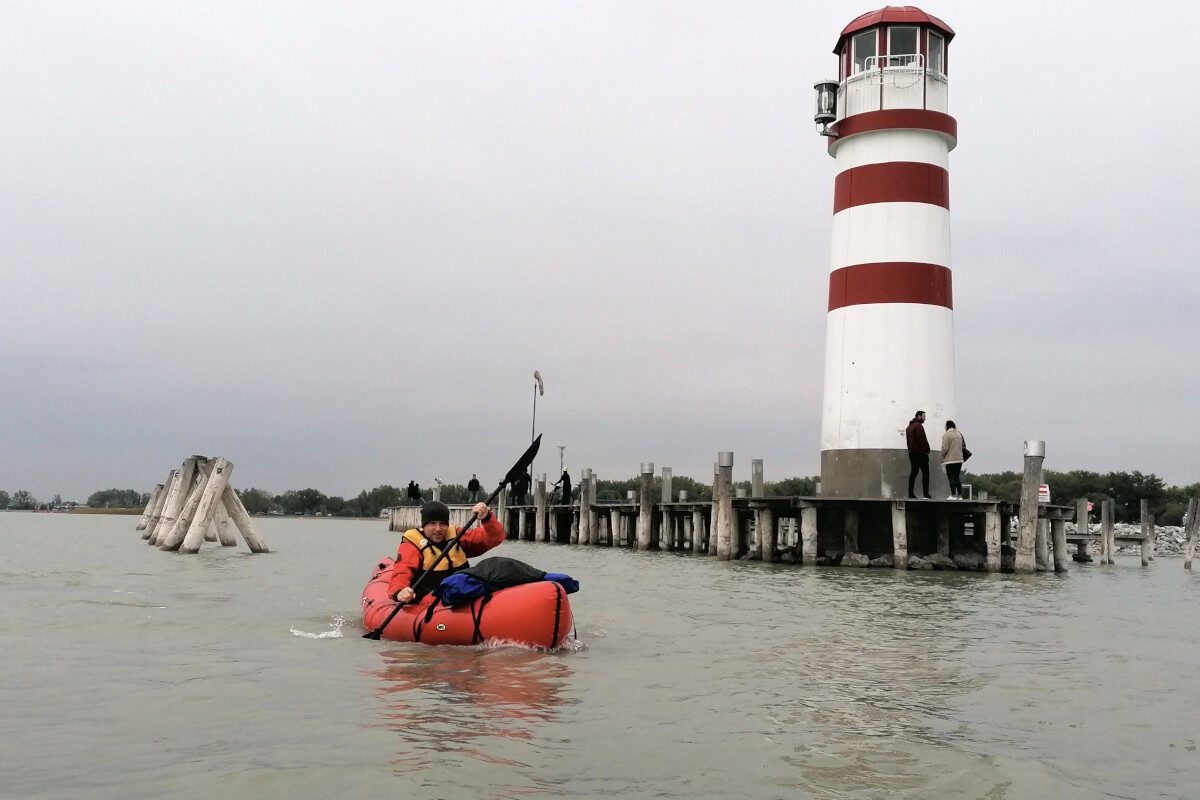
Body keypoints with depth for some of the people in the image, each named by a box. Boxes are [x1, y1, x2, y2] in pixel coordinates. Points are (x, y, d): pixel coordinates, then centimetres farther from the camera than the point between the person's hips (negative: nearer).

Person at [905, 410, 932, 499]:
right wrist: (927, 450, -11)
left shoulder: (909, 427, 19)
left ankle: (911, 494, 5)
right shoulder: (918, 426, -11)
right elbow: (922, 440, -18)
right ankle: (926, 493, -14)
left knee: (913, 473, 9)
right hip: (920, 452, -9)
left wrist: (910, 449, 13)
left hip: (912, 452, 9)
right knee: (925, 472, -7)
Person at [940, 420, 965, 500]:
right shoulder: (959, 434, 12)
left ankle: (953, 495, -7)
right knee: (957, 477, 12)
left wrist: (942, 457, -4)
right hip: (959, 459, 7)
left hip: (950, 460, -7)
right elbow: (964, 445, 18)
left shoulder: (946, 434, -11)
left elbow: (945, 448, -16)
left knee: (951, 478, -4)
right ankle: (959, 495, 10)